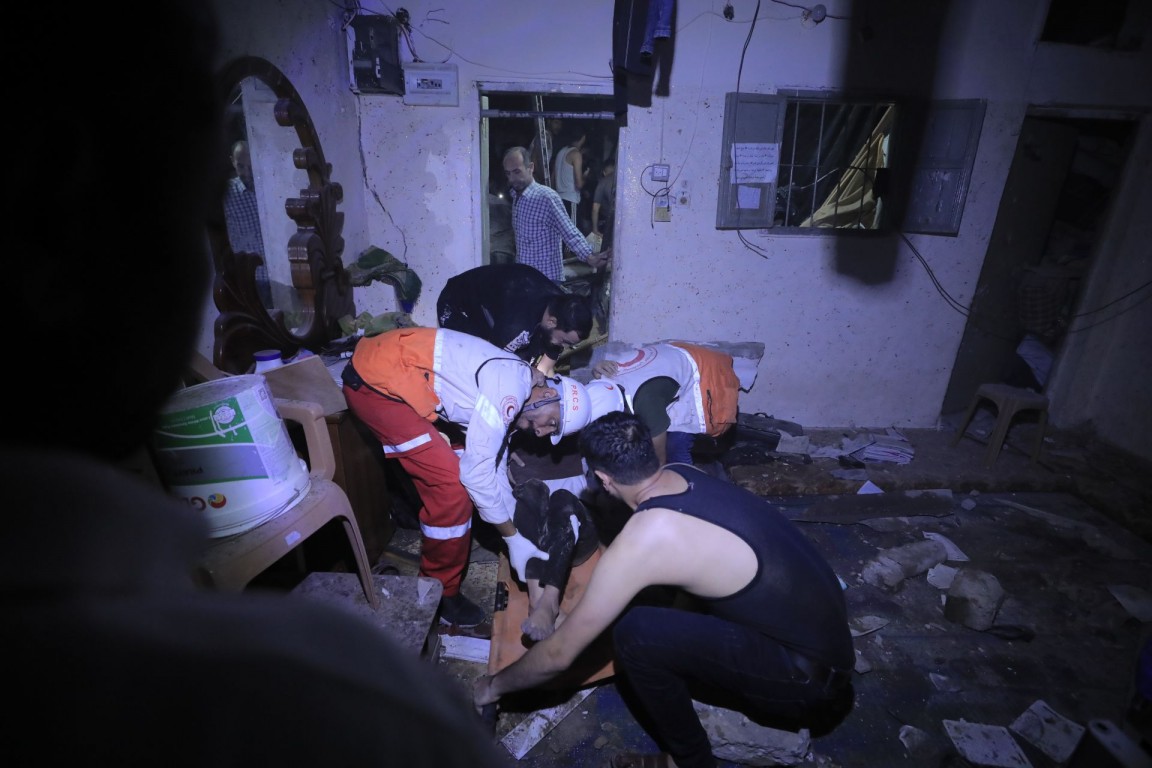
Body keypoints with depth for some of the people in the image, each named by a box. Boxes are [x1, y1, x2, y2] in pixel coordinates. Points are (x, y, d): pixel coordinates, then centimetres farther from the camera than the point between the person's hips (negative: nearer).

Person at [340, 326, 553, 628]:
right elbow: (477, 473, -18)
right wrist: (514, 538, -7)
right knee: (451, 486, -9)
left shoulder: (513, 376, 7)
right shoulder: (508, 391, -23)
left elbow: (491, 463, 15)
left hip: (387, 369, 10)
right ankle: (440, 594, 10)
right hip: (375, 384, -10)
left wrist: (517, 527, 18)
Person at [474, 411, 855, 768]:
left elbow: (559, 654, -14)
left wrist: (494, 686, 3)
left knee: (635, 633, -18)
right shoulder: (686, 474, -3)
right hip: (826, 632, 8)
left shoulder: (643, 540, -25)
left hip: (808, 677, -8)